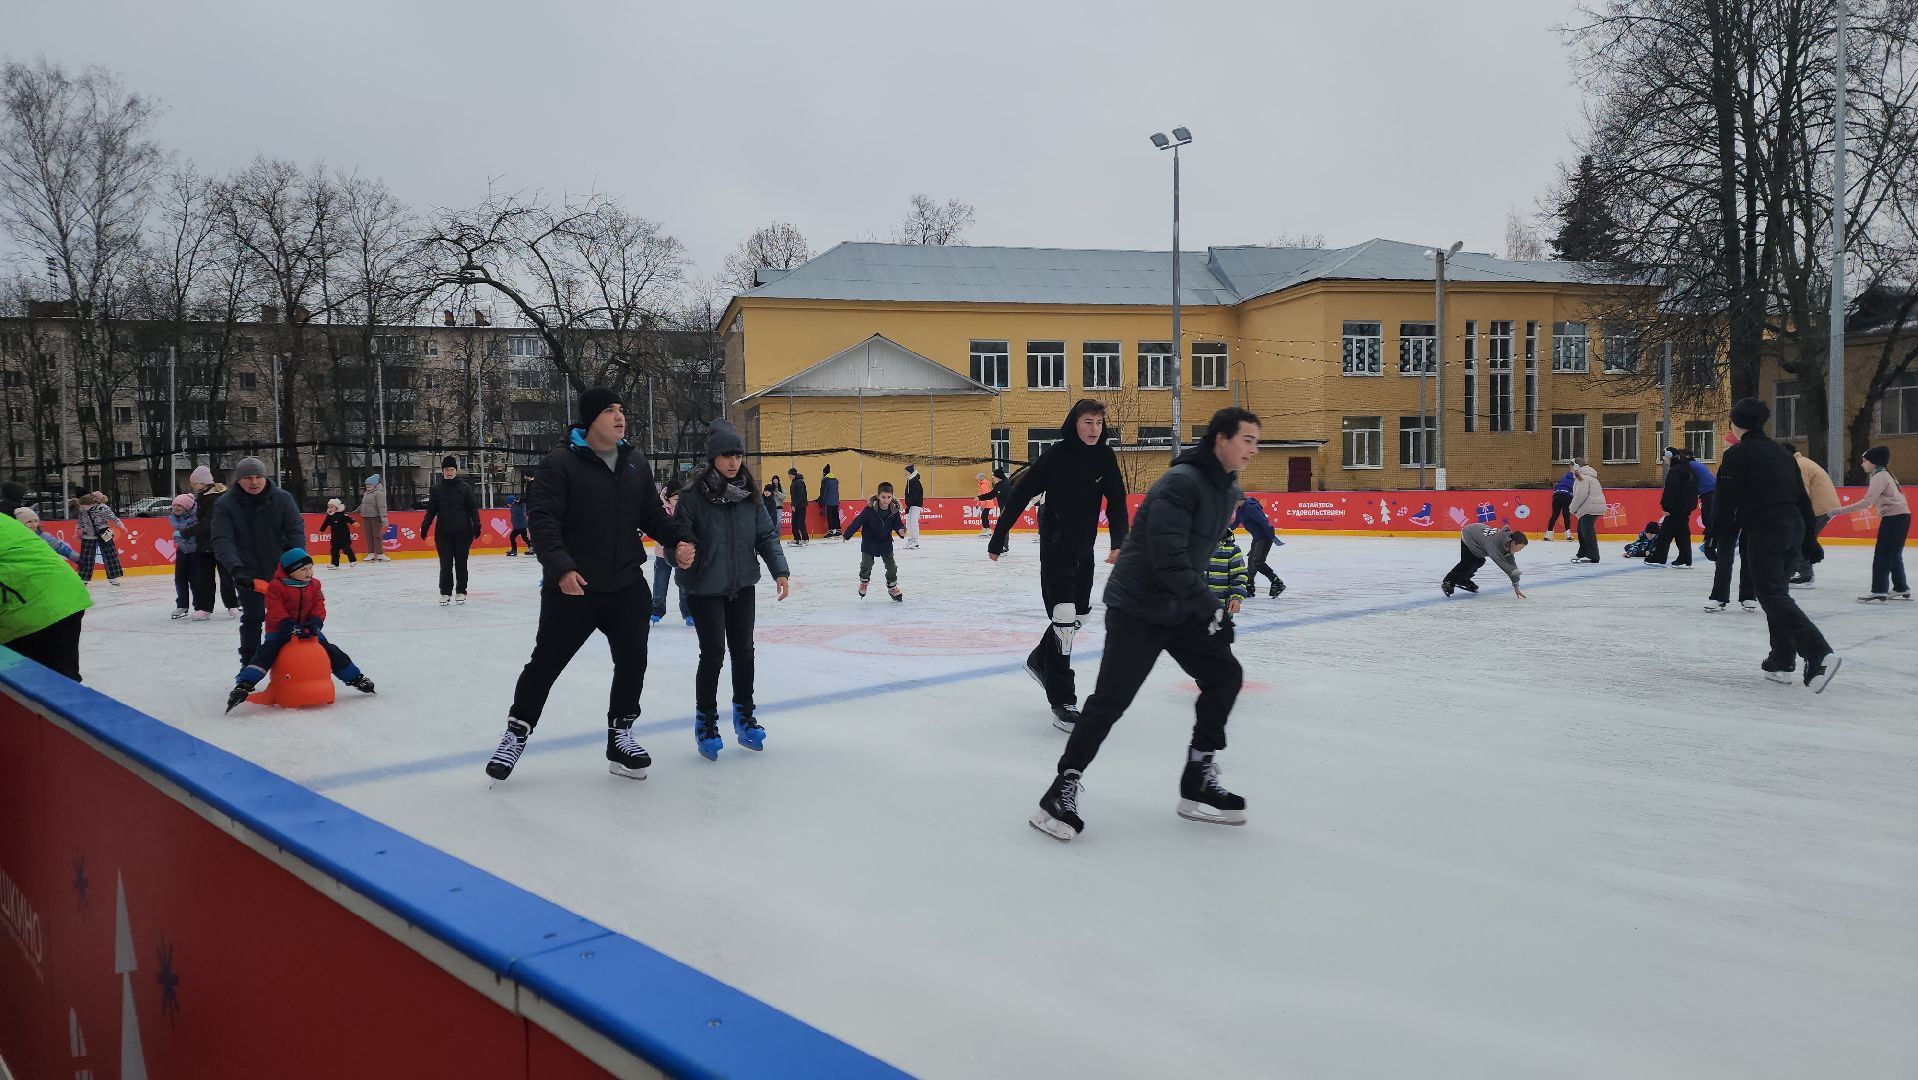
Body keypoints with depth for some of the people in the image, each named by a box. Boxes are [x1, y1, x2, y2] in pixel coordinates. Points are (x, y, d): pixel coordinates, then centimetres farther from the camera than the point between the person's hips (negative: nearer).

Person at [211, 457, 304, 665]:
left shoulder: (282, 498, -10)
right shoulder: (225, 505, -13)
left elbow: (296, 530, -15)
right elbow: (222, 541, -22)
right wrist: (236, 568, -37)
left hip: (281, 570, 1)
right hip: (249, 574, -1)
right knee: (252, 618, 4)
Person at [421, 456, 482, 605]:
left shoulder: (465, 487, 1)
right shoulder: (436, 489, 6)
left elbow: (473, 508, 1)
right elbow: (431, 510, 8)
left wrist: (476, 525, -6)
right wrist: (425, 526, 0)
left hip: (462, 531, -1)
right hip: (443, 532, 1)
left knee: (461, 563, 5)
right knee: (445, 563, -1)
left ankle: (461, 591, 15)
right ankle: (445, 592, 7)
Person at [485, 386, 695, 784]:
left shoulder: (636, 463, 7)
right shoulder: (560, 463, -12)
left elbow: (653, 513, 12)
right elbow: (541, 520, -17)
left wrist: (678, 540, -6)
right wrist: (561, 567, -28)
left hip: (627, 586, 5)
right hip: (572, 588, -5)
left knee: (632, 662, 8)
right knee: (546, 663, 7)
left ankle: (620, 736, 26)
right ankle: (516, 734, 27)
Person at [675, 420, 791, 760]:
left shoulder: (748, 493, 0)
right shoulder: (693, 494, -14)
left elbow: (767, 534, 4)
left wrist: (779, 570, -6)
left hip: (742, 585, 5)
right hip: (705, 588, -4)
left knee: (743, 650, 11)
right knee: (713, 652, -2)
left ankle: (744, 716, 29)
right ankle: (706, 721, 18)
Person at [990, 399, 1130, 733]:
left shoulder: (1105, 457, -2)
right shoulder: (1056, 455, -17)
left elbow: (1116, 502, -4)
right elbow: (1018, 496, -14)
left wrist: (1118, 542, -20)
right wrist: (996, 541, -12)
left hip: (1084, 549, 6)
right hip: (1056, 548, -6)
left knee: (1080, 612, 18)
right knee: (1064, 618, -11)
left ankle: (1040, 660, 44)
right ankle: (1062, 703, -6)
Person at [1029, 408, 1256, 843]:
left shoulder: (1228, 490, 8)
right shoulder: (1180, 483, -22)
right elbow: (1166, 557, -29)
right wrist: (1208, 606, -24)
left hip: (1181, 608, 9)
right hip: (1137, 609, -9)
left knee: (1225, 675, 5)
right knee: (1111, 699, -11)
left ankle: (1197, 781, 14)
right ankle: (1064, 788, 0)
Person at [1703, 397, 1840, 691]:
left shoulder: (1738, 453, -6)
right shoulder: (1782, 452, 16)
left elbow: (1727, 502, -11)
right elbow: (1802, 497, 17)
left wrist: (1713, 537, -6)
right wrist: (1809, 539, 22)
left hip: (1764, 531, -8)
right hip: (1793, 529, 8)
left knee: (1773, 596, -10)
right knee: (1777, 592, 17)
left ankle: (1819, 653, -26)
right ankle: (1781, 661, 19)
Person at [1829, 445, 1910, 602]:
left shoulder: (1879, 477, -13)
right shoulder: (1885, 474, 18)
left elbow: (1868, 501, -24)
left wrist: (1842, 510, -25)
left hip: (1894, 517, -10)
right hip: (1902, 516, 10)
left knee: (1882, 555, -8)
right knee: (1894, 555, 17)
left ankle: (1879, 591, -9)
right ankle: (1901, 588, 24)